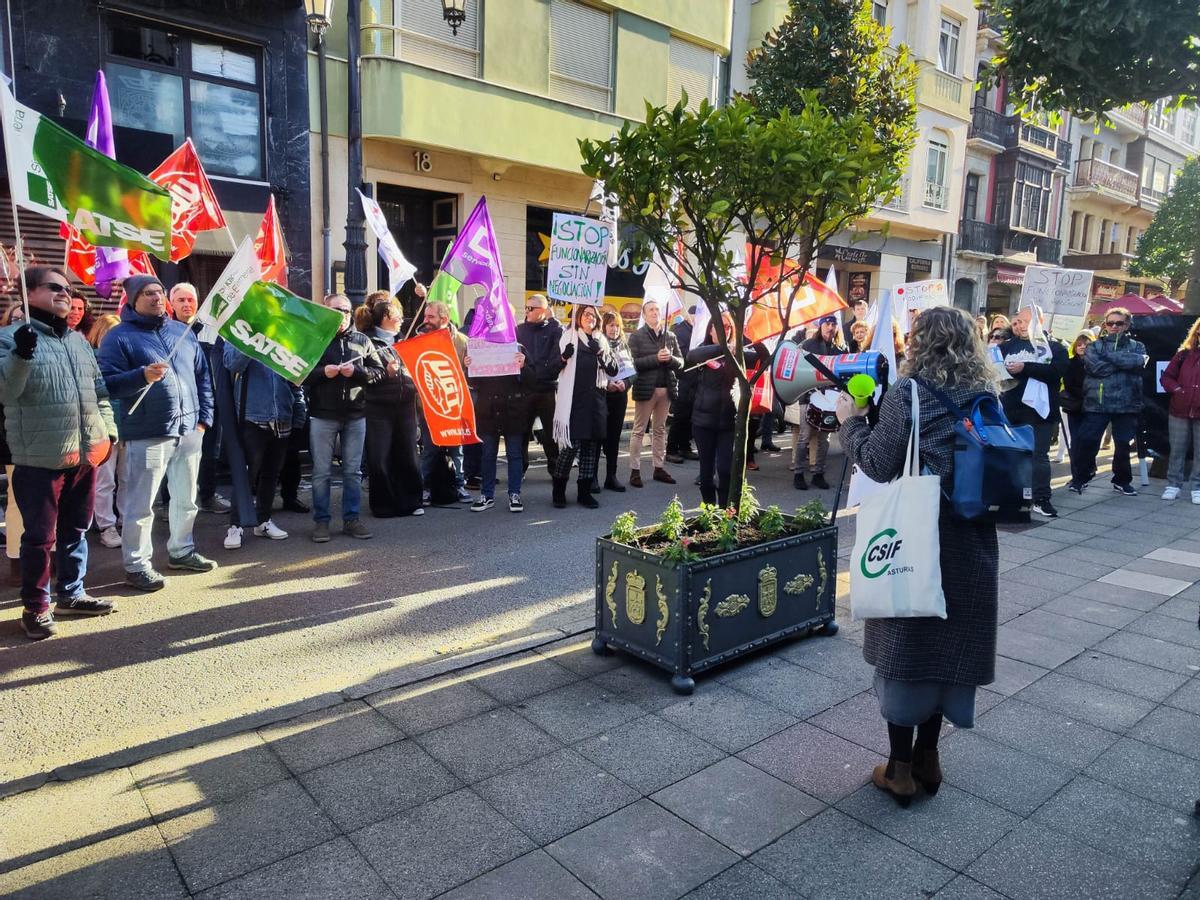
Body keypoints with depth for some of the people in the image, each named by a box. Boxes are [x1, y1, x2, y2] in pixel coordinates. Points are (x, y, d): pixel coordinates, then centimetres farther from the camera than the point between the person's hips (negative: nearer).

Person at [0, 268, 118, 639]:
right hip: (40, 458, -6)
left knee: (76, 530, 16)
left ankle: (71, 593, 29)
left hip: (86, 452, 6)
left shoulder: (78, 340, 17)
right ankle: (36, 607, 15)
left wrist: (108, 431, 13)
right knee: (40, 536, 1)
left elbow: (99, 390, 21)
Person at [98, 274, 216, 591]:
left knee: (186, 498, 15)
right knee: (141, 504, -1)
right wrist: (142, 376, -26)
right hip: (146, 435, -6)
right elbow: (107, 383, -10)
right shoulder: (119, 336, -3)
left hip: (189, 430, 6)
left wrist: (204, 417, 9)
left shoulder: (182, 331, 14)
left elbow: (202, 375, 16)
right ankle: (136, 565, 10)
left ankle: (181, 551, 31)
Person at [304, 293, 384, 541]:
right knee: (321, 471, 3)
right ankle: (321, 521, 12)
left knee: (353, 471, 8)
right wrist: (322, 372, -16)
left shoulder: (362, 340, 10)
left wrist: (356, 371, -11)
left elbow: (378, 370, 6)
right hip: (322, 415, -2)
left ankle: (351, 519, 17)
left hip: (355, 415, 2)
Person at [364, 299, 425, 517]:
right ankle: (383, 505, 11)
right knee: (380, 459, -1)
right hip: (380, 407, -5)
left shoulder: (402, 339, 16)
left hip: (405, 406, 5)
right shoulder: (370, 342, -4)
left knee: (408, 455, 7)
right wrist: (386, 373, -20)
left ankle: (410, 501, 16)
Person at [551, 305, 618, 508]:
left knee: (591, 445, 6)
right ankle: (559, 490, 6)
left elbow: (613, 370, 10)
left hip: (595, 400, 5)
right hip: (573, 399, -5)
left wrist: (602, 354, -8)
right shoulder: (569, 337, 2)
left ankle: (585, 491, 14)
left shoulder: (601, 341, 15)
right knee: (570, 444, -9)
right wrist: (563, 358, -26)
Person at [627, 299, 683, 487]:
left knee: (660, 429, 11)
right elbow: (635, 362, -12)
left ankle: (659, 468, 17)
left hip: (666, 388, 5)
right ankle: (635, 470, 3)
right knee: (639, 430, 0)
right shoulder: (636, 336, -2)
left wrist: (670, 358, -13)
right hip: (645, 388, -5)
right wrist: (656, 358, -21)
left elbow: (680, 362, 8)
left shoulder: (670, 336, 10)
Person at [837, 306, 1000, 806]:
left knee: (905, 644, 7)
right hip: (970, 542, 5)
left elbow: (879, 464, -13)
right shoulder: (986, 396, 4)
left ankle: (900, 768, 17)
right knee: (949, 644, 15)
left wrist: (851, 421, 1)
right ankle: (927, 756, 28)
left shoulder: (907, 392, -12)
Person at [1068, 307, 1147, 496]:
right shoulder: (1095, 346, 8)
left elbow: (1138, 361, -12)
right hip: (1096, 403, -1)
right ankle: (1080, 478, 7)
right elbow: (1095, 366, -12)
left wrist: (1108, 355, -12)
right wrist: (1124, 363, -11)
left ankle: (1122, 481, 23)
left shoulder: (1136, 346, 11)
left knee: (1123, 444, 6)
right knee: (1087, 441, -9)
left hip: (1126, 404, 1)